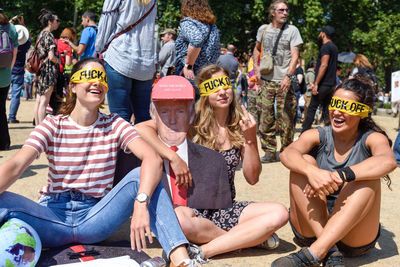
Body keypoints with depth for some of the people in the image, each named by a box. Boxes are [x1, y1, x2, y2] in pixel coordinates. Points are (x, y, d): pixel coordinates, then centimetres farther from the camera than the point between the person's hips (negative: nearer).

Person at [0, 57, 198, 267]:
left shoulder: (114, 125, 2)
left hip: (94, 218, 1)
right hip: (53, 216, 0)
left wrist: (141, 204, -35)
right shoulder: (53, 125, 2)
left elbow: (153, 159, -17)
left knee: (141, 176, -24)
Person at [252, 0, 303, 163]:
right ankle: (269, 152, 9)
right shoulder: (263, 29, 10)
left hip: (284, 82, -2)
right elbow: (257, 49, 26)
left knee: (286, 118, -3)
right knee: (265, 117, 1)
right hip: (266, 80, 2)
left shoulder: (292, 30, 2)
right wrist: (256, 68, 10)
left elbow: (294, 55, -7)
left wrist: (288, 76, -22)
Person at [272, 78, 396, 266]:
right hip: (311, 230, 2)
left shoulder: (372, 139, -2)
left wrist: (339, 176, -41)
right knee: (304, 162, -17)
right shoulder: (318, 136, 2)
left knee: (368, 177, -25)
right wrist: (311, 171, -42)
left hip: (354, 236, -1)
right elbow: (287, 154, -20)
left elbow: (388, 161, -27)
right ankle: (330, 251, -28)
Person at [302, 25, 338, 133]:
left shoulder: (325, 47, -11)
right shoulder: (334, 47, 19)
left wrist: (316, 83, -21)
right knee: (327, 109, 10)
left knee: (312, 108, -5)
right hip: (331, 84, 9)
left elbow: (324, 65, -20)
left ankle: (304, 134, -4)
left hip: (323, 84, -9)